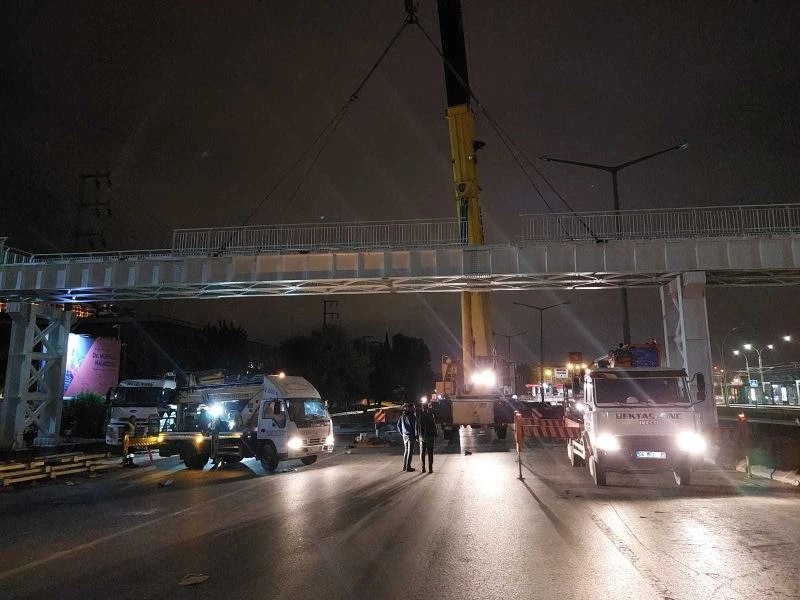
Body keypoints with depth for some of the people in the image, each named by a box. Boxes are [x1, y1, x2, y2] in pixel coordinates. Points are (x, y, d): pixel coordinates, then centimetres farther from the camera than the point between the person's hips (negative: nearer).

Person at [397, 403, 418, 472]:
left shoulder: (402, 416, 7)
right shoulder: (412, 416, -14)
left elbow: (398, 425, 11)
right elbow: (415, 426, -15)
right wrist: (416, 435, -8)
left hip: (404, 435, 7)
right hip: (411, 435, -7)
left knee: (406, 450, 16)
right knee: (410, 451, -1)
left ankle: (404, 466, 20)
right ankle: (408, 467, 0)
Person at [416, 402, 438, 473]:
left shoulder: (419, 417, -2)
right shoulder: (431, 416, -11)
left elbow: (417, 427, 3)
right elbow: (434, 426, -7)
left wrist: (417, 436, 10)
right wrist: (436, 435, 2)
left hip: (422, 437, 3)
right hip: (429, 436, -3)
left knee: (422, 452, 10)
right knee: (430, 452, 3)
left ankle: (423, 467, 10)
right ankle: (430, 468, 2)